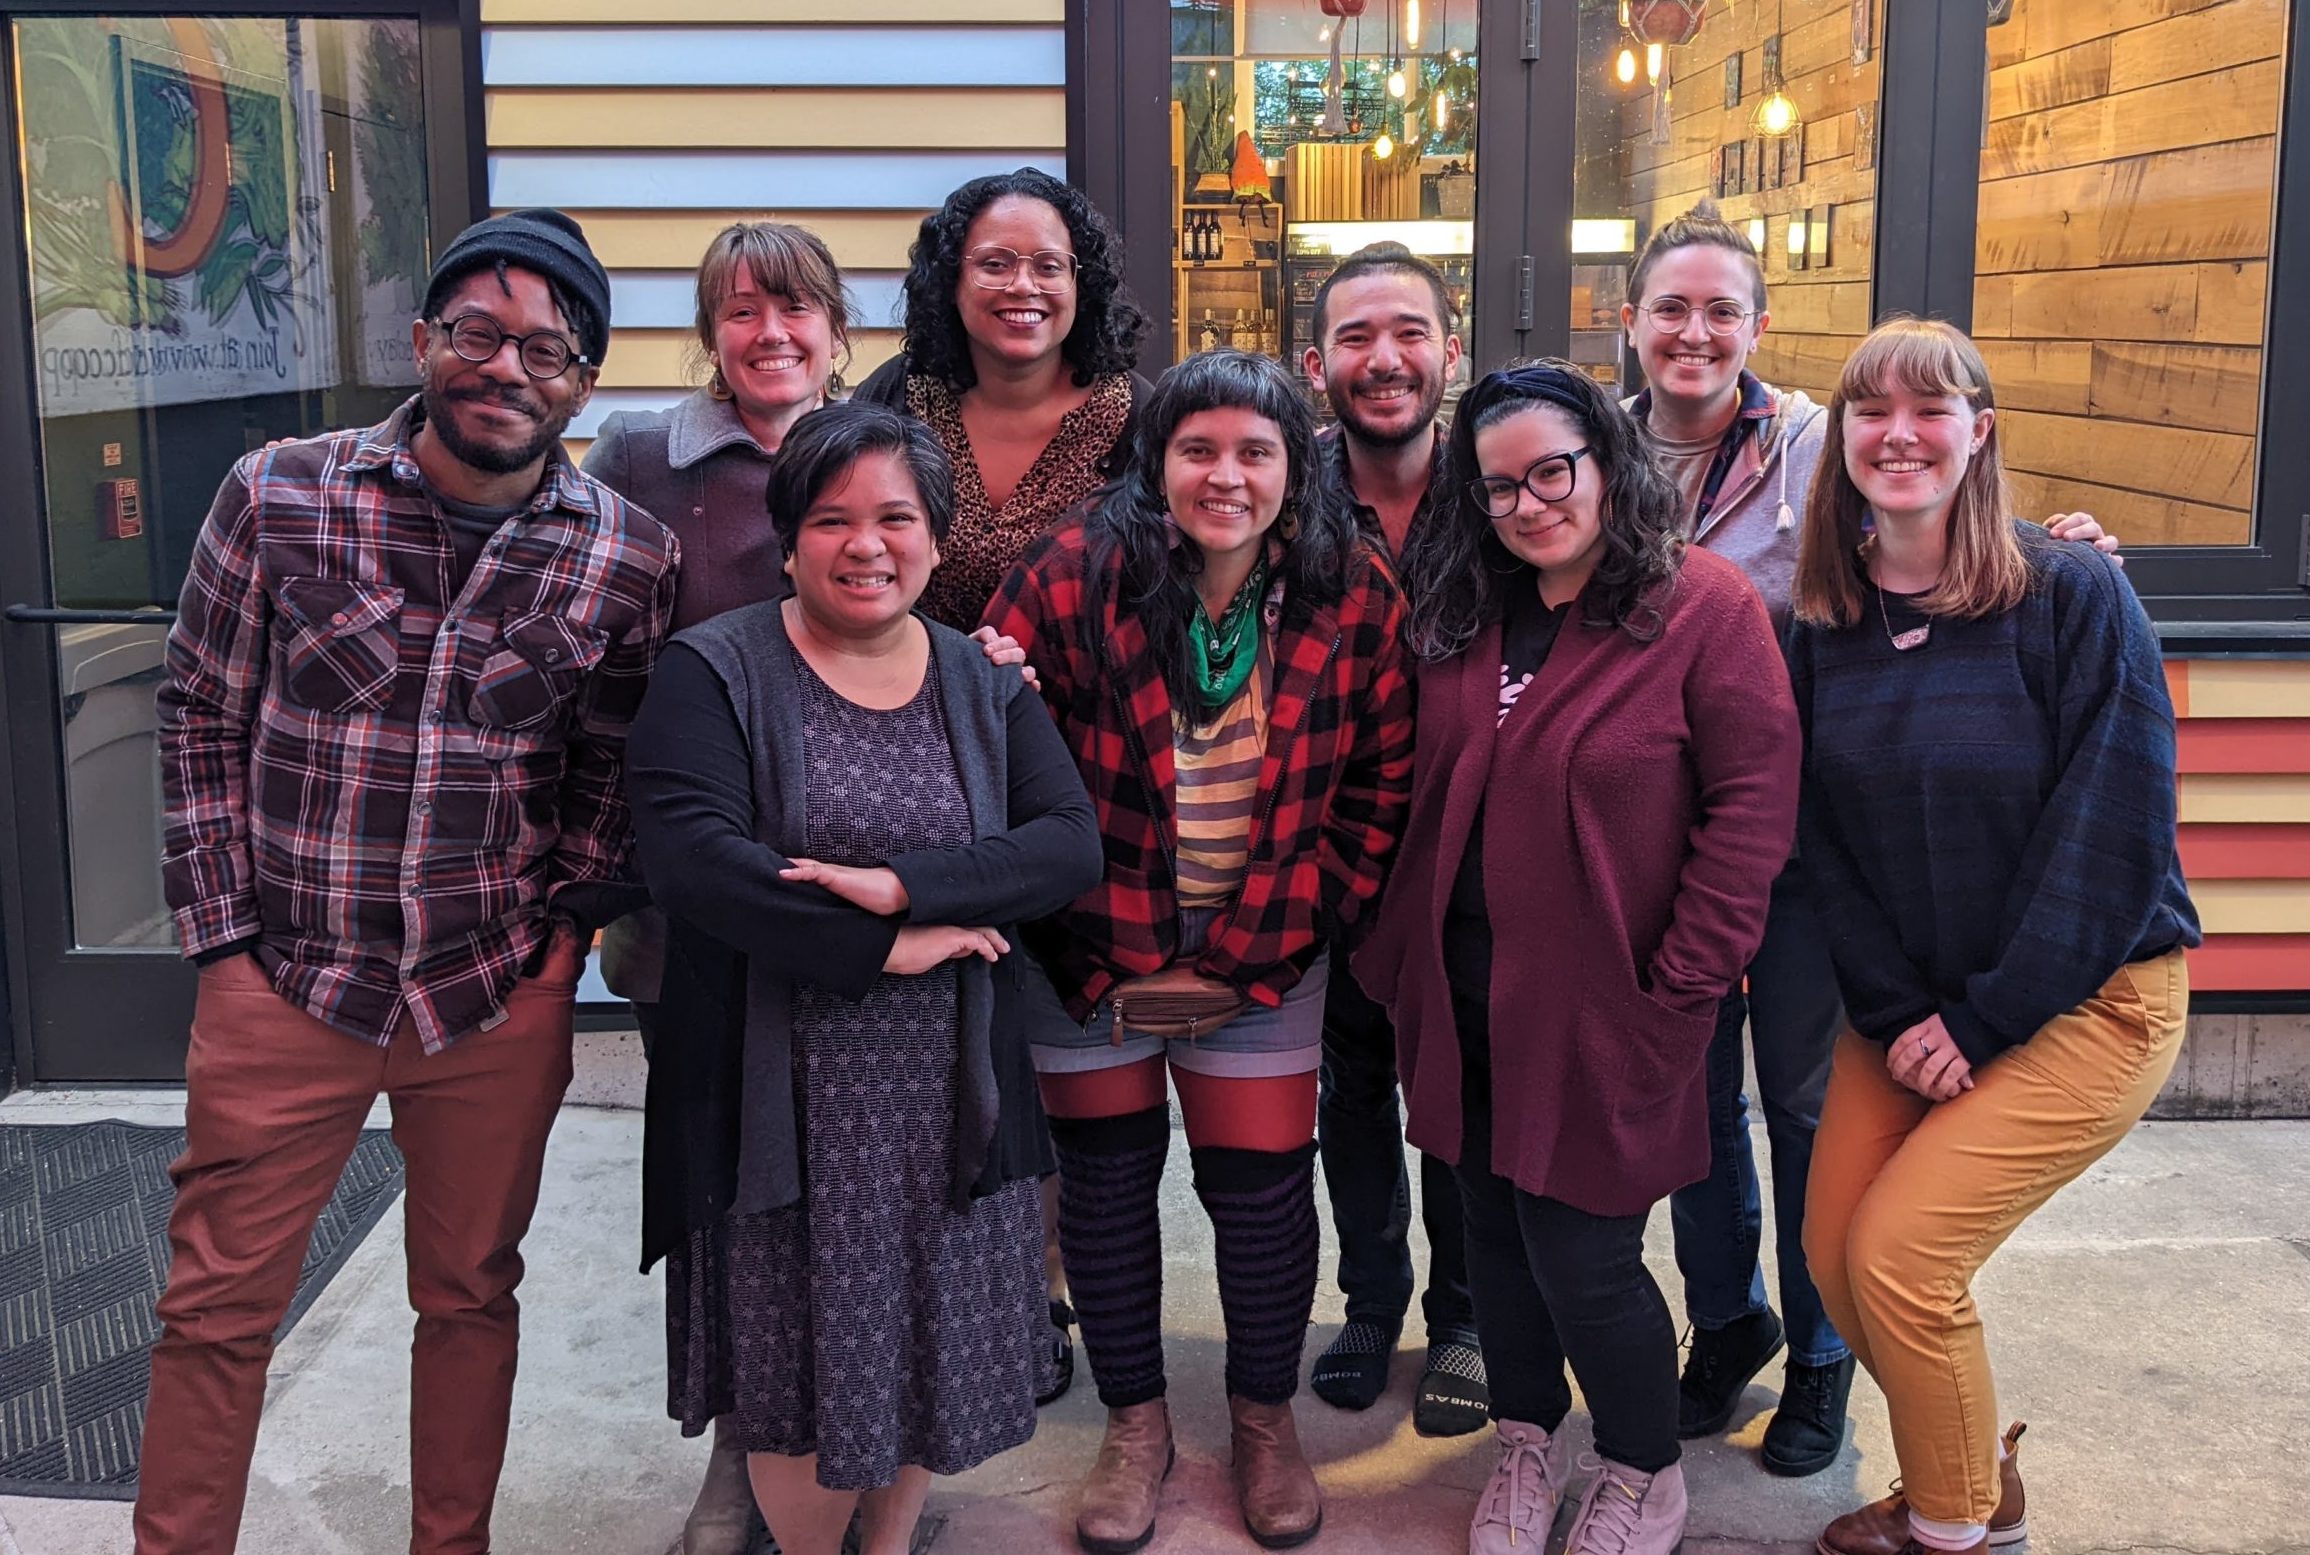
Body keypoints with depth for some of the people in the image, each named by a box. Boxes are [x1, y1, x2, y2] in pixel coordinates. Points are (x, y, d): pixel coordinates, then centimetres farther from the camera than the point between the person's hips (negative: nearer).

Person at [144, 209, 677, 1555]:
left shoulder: (632, 558, -4)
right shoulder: (277, 498, -6)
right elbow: (202, 719, 1)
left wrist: (569, 922, 0)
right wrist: (225, 931, -3)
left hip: (503, 994, 1)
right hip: (283, 985, -1)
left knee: (473, 1296, 16)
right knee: (218, 1308, 7)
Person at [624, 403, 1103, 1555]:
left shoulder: (985, 685, 5)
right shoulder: (715, 671, -6)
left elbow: (1070, 845, -8)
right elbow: (687, 855, -20)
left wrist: (900, 882, -23)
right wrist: (887, 949, -19)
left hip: (948, 1099, 4)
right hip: (783, 1097, -3)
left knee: (933, 1352, 14)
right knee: (803, 1370, 7)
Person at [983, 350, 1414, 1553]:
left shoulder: (1354, 598, -7)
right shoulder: (1067, 581, -14)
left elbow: (1378, 787, -2)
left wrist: (1264, 950, -7)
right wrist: (1082, 954, -14)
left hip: (1263, 956, 1)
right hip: (1092, 950, 0)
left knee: (1264, 1185, 6)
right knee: (1105, 1179, 11)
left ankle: (1265, 1416, 31)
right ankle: (1134, 1421, 32)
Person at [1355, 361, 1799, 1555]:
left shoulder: (1705, 606, -11)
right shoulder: (1460, 611, 5)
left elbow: (1753, 801, -13)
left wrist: (1681, 993, -16)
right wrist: (1400, 950, 5)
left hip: (1602, 1005, -5)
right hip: (1465, 994, 5)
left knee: (1579, 1253, 1)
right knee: (1493, 1228, 15)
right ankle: (1527, 1442, 38)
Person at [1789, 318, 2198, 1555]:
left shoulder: (2072, 594, -13)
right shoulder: (1825, 626, 1)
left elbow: (2115, 826, -16)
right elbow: (1825, 841, 1)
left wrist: (1982, 1021, -17)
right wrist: (1895, 1012, -11)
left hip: (2087, 1000, -5)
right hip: (1904, 1003, 5)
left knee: (1898, 1248, -13)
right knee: (1831, 1251, 0)